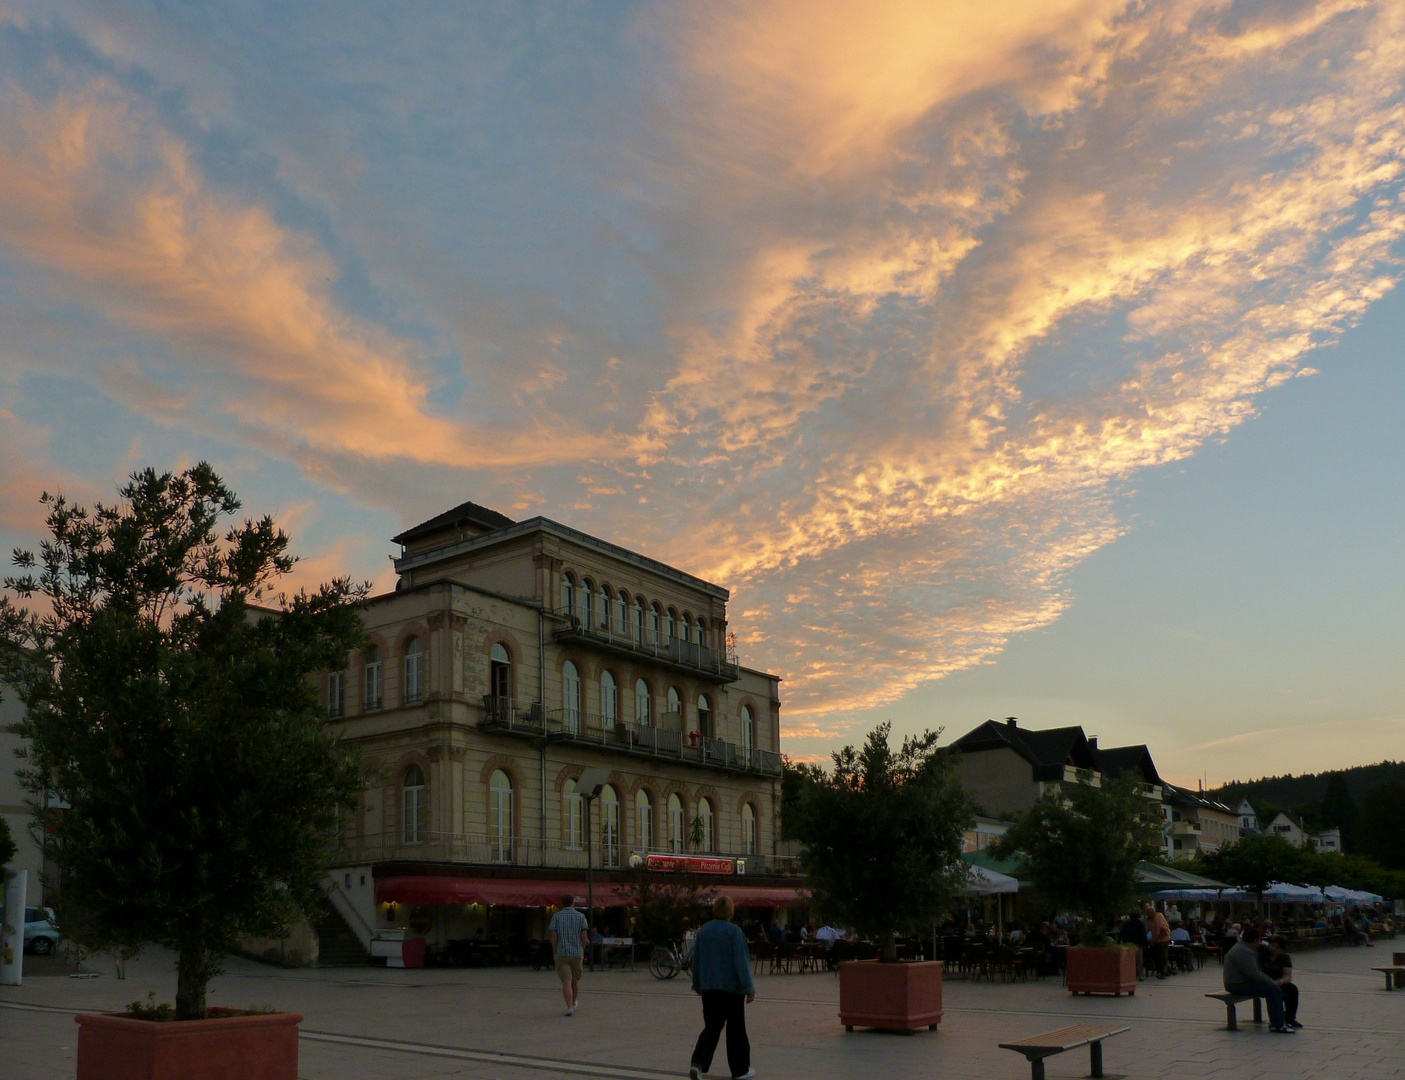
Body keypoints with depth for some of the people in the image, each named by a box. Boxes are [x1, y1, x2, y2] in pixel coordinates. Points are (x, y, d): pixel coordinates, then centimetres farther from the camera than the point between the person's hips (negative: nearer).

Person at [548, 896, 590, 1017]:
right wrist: (582, 950, 8)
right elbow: (584, 936, -5)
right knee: (575, 979, 18)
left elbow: (553, 936, -6)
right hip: (577, 953, 1)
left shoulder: (556, 916, -1)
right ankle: (574, 1001, 36)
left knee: (566, 980, -3)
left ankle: (569, 1006, -13)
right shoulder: (580, 916, -1)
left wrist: (554, 952, 4)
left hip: (561, 953, -1)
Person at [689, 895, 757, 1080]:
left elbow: (696, 959, 12)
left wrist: (697, 984, 24)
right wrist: (749, 987, -12)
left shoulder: (703, 931, 5)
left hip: (709, 987, 4)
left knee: (712, 1027, 10)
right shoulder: (733, 931, -11)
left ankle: (698, 1063, -8)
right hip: (731, 987, -4)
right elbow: (741, 961, -15)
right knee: (736, 1029, 7)